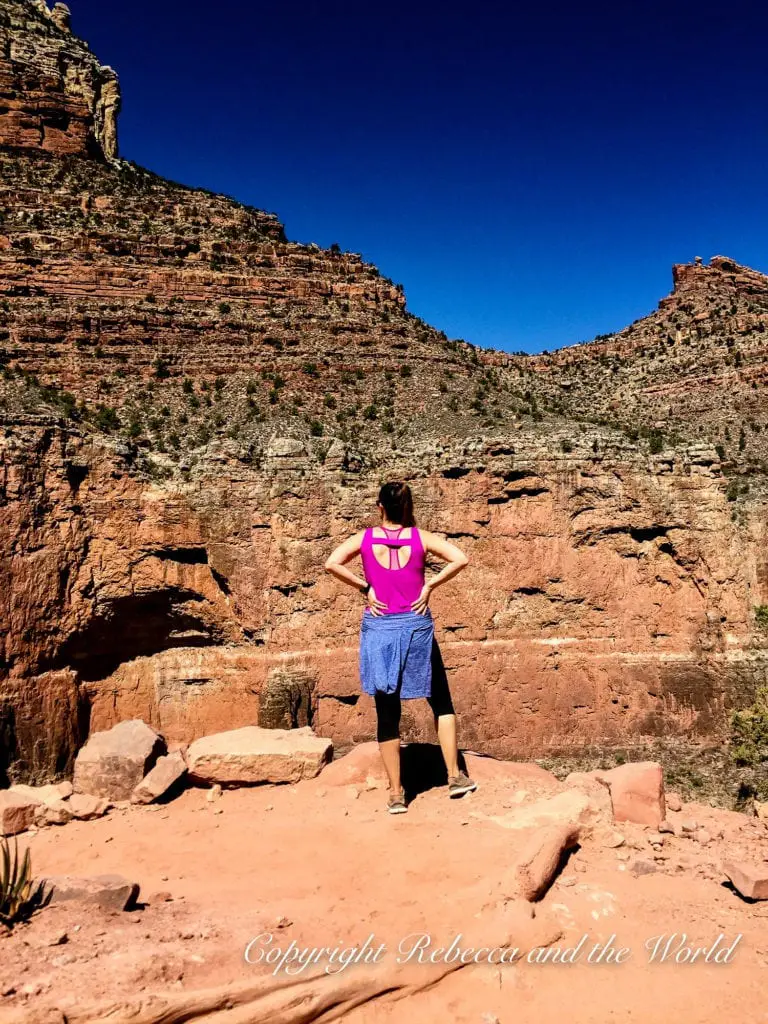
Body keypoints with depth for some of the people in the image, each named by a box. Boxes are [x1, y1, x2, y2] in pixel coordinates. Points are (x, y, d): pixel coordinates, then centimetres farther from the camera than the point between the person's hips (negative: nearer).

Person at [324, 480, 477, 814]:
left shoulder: (365, 538, -2)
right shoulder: (420, 537, -2)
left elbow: (332, 564, -15)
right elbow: (460, 559, -13)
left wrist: (364, 587, -6)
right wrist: (430, 585, -5)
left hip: (379, 629, 0)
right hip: (416, 627, 0)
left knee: (387, 714, 8)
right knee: (441, 702, 18)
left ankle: (396, 794, 15)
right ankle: (455, 776, 19)